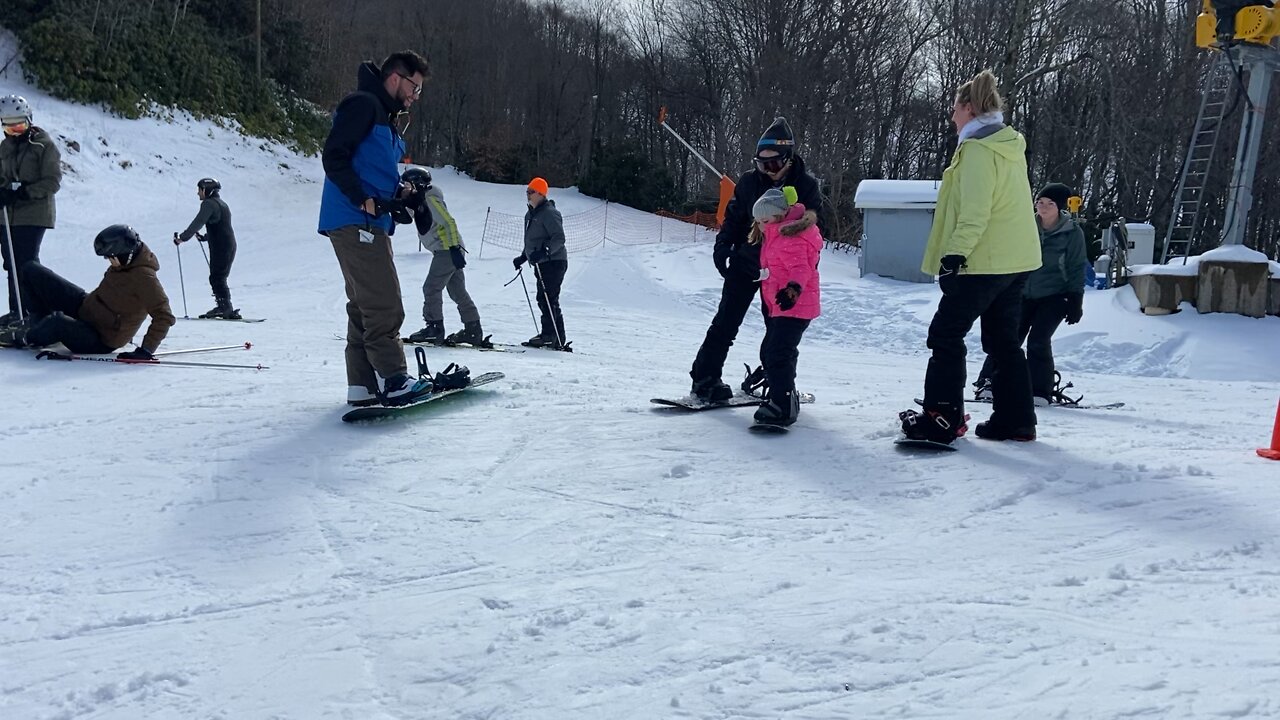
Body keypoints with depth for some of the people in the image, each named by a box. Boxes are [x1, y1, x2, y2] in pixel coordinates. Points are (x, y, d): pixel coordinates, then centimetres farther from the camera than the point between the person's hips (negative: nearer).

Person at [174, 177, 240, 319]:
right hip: (229, 245, 9)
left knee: (217, 279, -7)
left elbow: (197, 223, -17)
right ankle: (224, 307, 18)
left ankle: (226, 309, -10)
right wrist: (205, 237, 38)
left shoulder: (209, 204, -9)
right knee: (219, 278, 15)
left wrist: (182, 237, -11)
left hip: (220, 247, -9)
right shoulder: (221, 203, 20)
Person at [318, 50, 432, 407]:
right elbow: (333, 156, -15)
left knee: (366, 306, 8)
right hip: (355, 222, -11)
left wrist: (398, 191, 7)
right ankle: (393, 380, -14)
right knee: (384, 306, -14)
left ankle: (364, 385, 11)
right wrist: (364, 200, -20)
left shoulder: (386, 117, 23)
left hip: (370, 224, 11)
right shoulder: (363, 104, -7)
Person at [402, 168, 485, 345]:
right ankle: (473, 331, 10)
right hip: (449, 250, 10)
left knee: (431, 288, -7)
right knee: (458, 292, 9)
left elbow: (449, 223, -18)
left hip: (447, 250, -10)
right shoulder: (419, 201, 17)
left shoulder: (430, 199, -11)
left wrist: (454, 248, -24)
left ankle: (434, 327, -3)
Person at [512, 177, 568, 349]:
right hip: (542, 264, 10)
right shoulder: (530, 214, 18)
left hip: (554, 262, -10)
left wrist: (544, 252, -31)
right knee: (545, 300, 8)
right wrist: (523, 257, 26)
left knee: (547, 299, -13)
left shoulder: (549, 213, -12)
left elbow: (559, 238, -20)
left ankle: (549, 335, -9)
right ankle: (558, 338, 12)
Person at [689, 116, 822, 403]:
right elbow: (733, 218, 5)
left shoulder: (806, 184, -6)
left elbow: (814, 222, -4)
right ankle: (704, 378, 3)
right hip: (746, 263, 0)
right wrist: (722, 247, -7)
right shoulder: (750, 181, -3)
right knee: (726, 322, -1)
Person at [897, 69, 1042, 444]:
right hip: (1016, 260, 9)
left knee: (946, 336, 0)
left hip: (982, 262, -9)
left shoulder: (977, 149, -14)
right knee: (1004, 340, 14)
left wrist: (955, 251, -26)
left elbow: (974, 210, -23)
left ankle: (942, 417, 2)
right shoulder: (1010, 146, 15)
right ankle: (1016, 420, 16)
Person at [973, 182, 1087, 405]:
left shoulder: (1072, 233, -7)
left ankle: (1040, 391, -2)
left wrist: (1075, 303, -8)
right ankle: (989, 382, 4)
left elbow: (1077, 270, -4)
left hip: (1054, 296, -4)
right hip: (1025, 294, 4)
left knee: (1038, 340, -13)